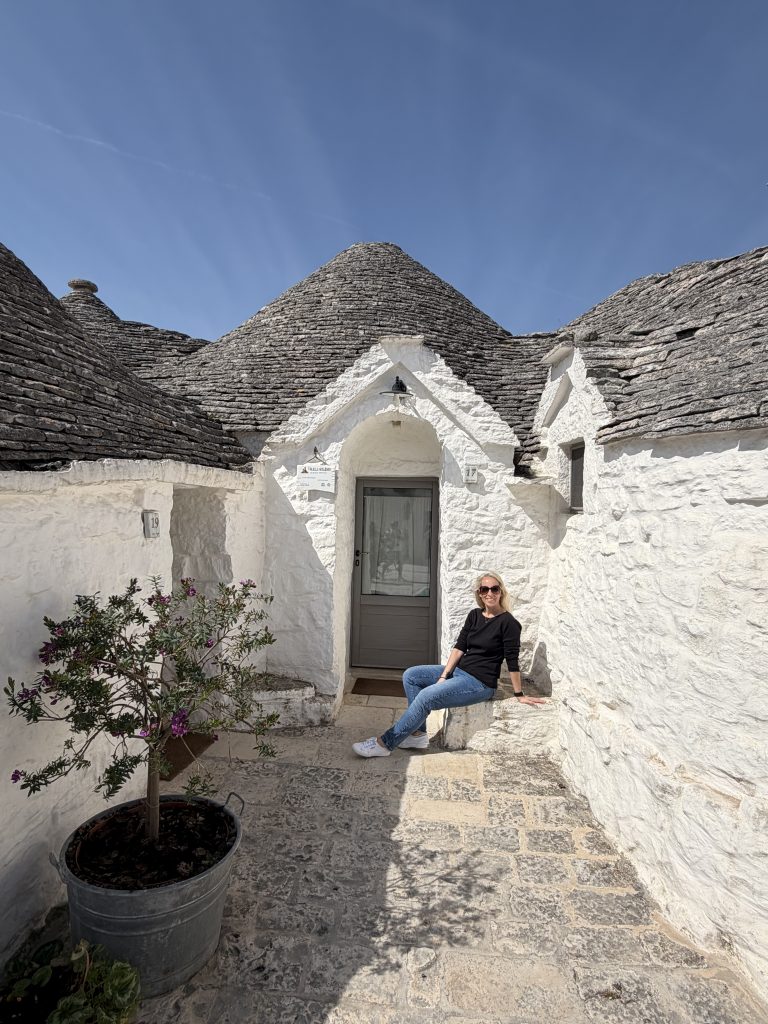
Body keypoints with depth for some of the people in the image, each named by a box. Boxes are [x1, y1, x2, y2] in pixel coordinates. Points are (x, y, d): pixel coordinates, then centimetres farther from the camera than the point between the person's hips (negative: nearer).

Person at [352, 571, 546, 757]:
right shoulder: (474, 615, 7)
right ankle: (418, 734, 0)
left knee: (426, 697, -22)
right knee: (410, 675, -2)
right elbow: (459, 647, 3)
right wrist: (443, 676, -5)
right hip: (458, 671, 8)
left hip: (480, 683, -8)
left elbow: (512, 660, -11)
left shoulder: (508, 622, -13)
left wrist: (519, 694, -7)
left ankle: (385, 743, -12)